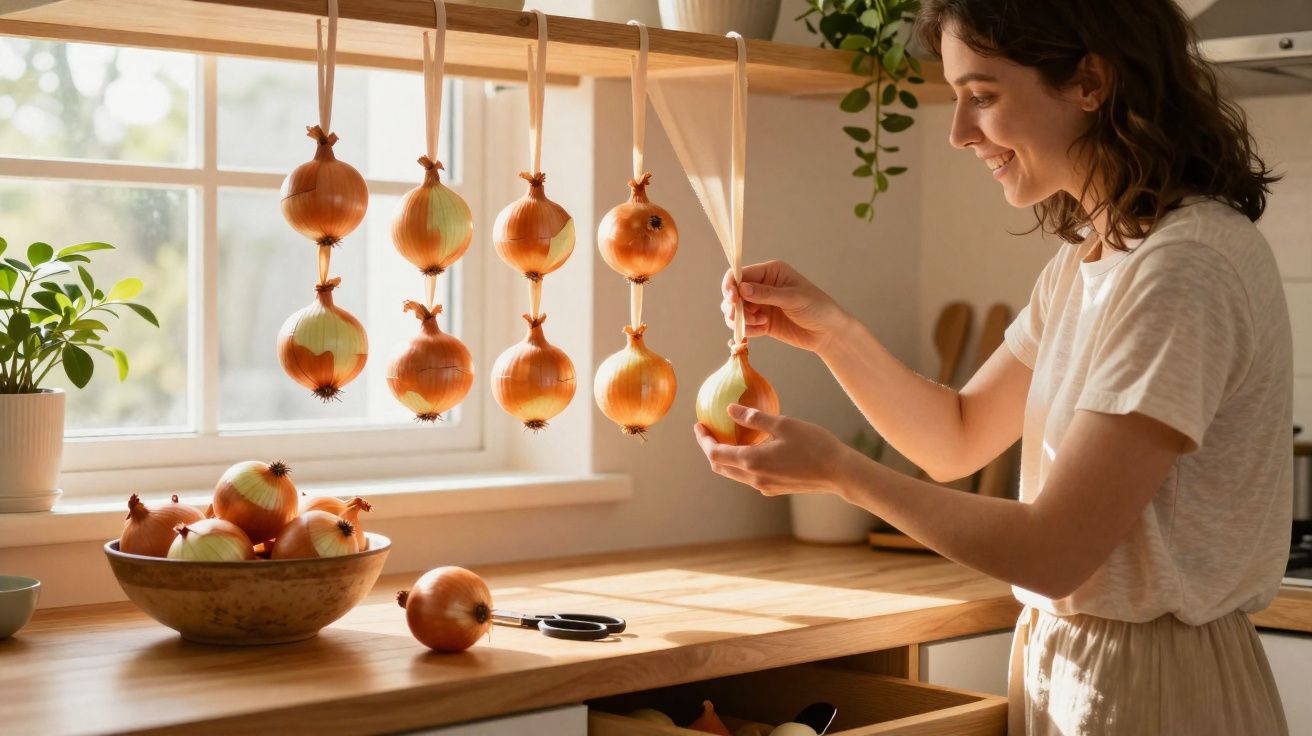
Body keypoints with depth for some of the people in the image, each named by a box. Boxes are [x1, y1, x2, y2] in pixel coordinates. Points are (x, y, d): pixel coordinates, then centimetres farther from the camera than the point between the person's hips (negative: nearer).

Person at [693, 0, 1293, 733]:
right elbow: (958, 437, 13)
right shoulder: (1085, 258, 6)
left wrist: (838, 470, -15)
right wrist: (831, 329, -2)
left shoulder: (1188, 266, -23)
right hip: (1060, 665, 8)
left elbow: (1053, 551, -23)